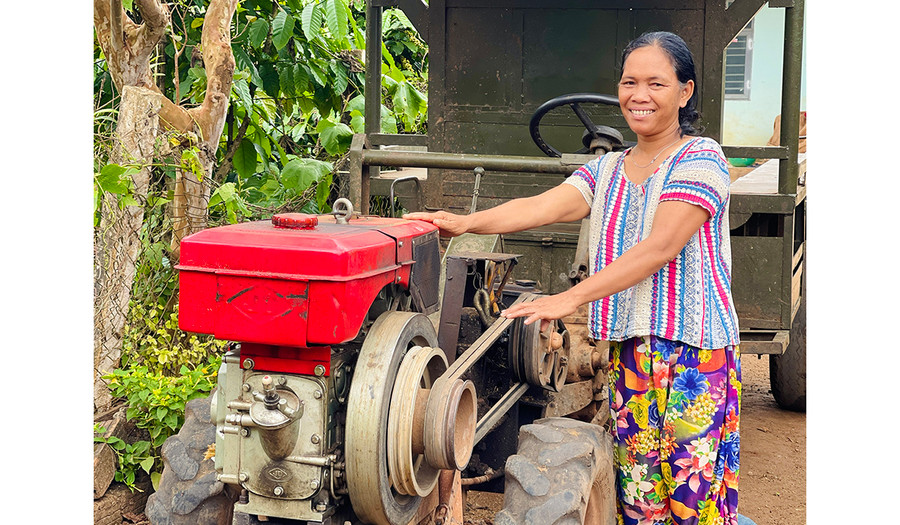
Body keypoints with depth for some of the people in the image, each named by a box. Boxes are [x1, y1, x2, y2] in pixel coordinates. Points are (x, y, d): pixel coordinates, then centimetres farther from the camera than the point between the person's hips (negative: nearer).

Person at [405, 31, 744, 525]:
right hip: (627, 350, 5)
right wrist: (465, 222, -16)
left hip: (695, 351, -5)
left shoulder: (700, 157, -4)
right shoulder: (606, 169, 16)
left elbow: (660, 247, -16)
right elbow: (542, 207, 1)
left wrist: (571, 298, -22)